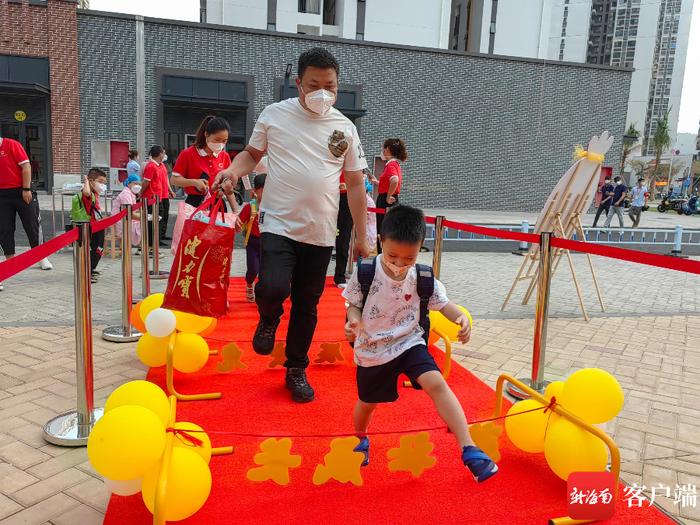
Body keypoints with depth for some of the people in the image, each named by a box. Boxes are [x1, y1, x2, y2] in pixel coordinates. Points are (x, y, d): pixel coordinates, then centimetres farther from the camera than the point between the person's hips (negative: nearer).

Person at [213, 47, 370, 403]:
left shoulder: (345, 128, 4)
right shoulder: (274, 114, 1)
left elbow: (355, 185, 8)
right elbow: (252, 153, 15)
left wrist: (362, 237, 6)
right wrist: (233, 171, -9)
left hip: (320, 234, 2)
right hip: (278, 225, -2)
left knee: (307, 305, 10)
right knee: (273, 288, -23)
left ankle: (297, 370, 30)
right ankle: (269, 318, 16)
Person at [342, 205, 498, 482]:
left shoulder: (423, 278, -13)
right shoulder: (365, 273, -17)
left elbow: (443, 303, -2)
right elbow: (354, 304, -5)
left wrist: (462, 318, -23)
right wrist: (354, 320, -27)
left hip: (410, 343, 0)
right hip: (372, 350, 0)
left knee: (437, 384, -24)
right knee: (367, 403, 18)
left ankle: (468, 448, -19)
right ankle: (361, 440, 53)